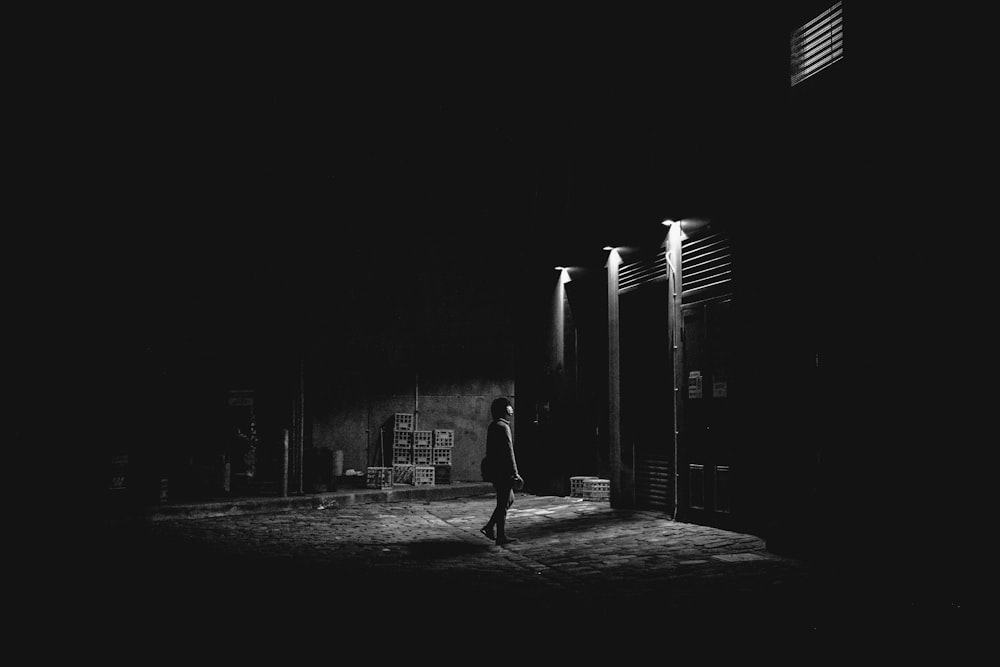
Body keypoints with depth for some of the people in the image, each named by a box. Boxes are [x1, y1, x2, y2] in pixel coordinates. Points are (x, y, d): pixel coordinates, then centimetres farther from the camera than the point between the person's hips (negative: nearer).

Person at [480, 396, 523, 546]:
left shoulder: (492, 426, 13)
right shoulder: (503, 427, -17)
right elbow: (509, 452, -20)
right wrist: (515, 474, -18)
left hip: (493, 470, 10)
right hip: (502, 472, -10)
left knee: (509, 499, 19)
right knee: (503, 504, 0)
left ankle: (489, 527, 17)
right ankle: (501, 536, 8)